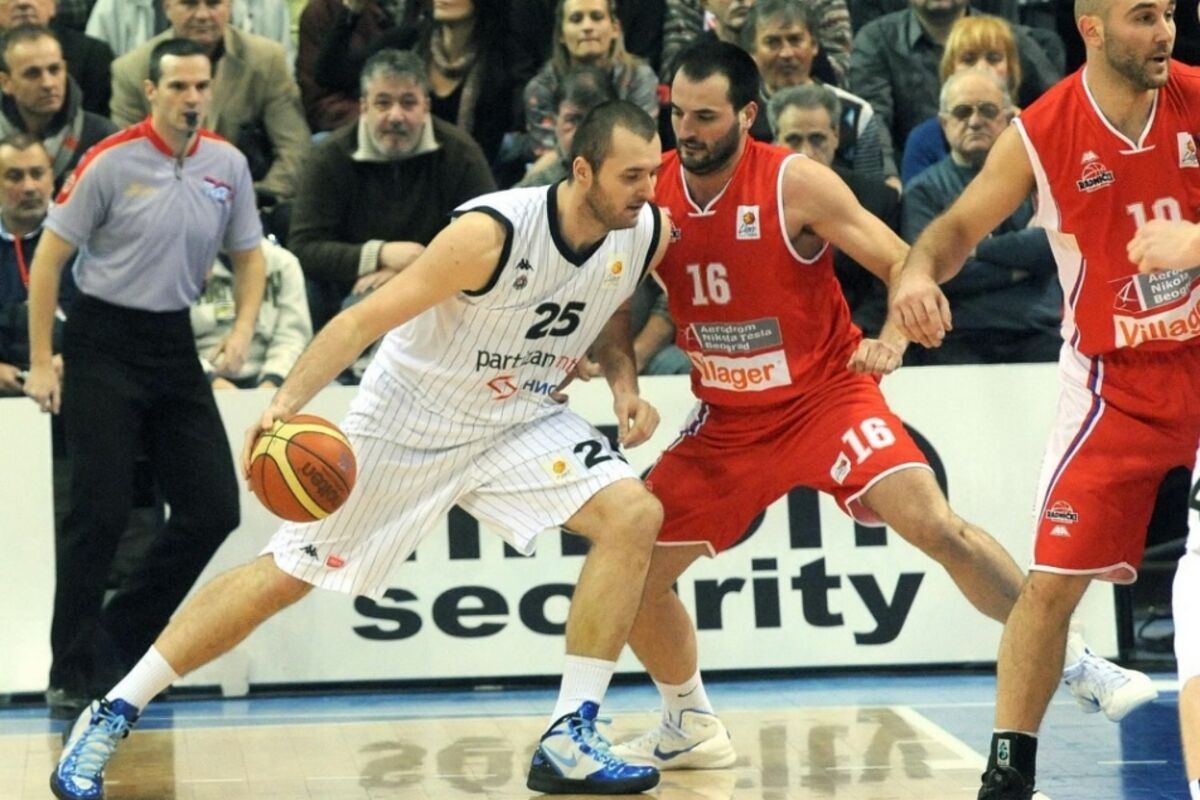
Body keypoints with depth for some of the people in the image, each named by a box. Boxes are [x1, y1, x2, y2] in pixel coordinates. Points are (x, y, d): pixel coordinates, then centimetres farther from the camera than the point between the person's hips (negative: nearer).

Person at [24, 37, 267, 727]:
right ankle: (72, 675, 5)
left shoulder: (227, 165, 2)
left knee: (214, 508, 0)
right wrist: (42, 363, -10)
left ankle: (120, 634, 17)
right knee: (100, 514, -7)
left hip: (174, 345, 5)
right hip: (103, 342, -5)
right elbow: (49, 258, -7)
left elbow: (249, 255, 14)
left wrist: (243, 328, -5)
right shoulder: (111, 163, -11)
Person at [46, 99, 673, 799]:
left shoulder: (649, 234, -12)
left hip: (518, 420, 5)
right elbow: (367, 318, -28)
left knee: (634, 515, -18)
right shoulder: (493, 233, -30)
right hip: (410, 419, -5)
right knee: (287, 575, -2)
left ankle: (570, 742, -13)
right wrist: (289, 400, -39)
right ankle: (110, 719, 11)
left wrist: (624, 383, -8)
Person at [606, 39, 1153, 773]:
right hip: (728, 421, 4)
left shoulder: (795, 182, -16)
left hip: (826, 395, -4)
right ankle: (692, 726, 23)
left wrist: (892, 340, -29)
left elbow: (906, 267, -12)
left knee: (937, 528, -23)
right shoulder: (652, 193, -7)